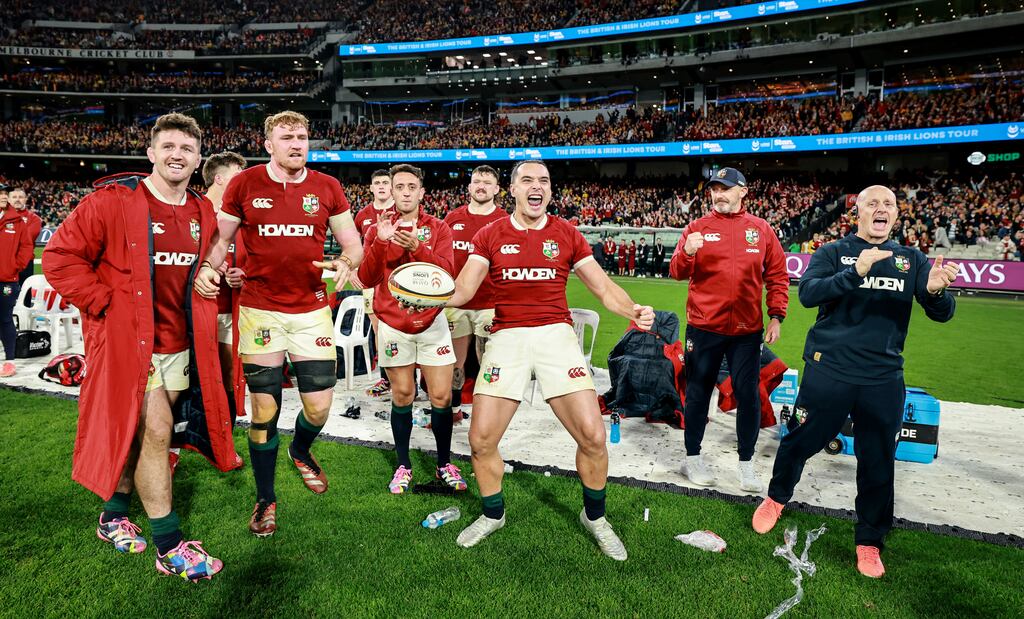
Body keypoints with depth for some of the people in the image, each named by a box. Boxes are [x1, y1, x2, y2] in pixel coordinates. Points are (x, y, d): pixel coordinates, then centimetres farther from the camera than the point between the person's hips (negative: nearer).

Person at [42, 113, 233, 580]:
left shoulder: (203, 213, 8)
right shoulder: (112, 202, -10)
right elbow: (60, 258, -9)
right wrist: (106, 303, -13)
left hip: (179, 345, 6)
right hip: (129, 343, -6)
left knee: (137, 432, 16)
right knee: (154, 432, -8)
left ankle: (114, 514, 37)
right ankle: (170, 548, 3)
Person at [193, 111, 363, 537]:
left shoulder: (327, 188, 4)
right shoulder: (244, 184, 1)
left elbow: (352, 242, 8)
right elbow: (221, 238, 7)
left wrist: (345, 262, -15)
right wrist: (207, 268, -13)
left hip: (312, 310, 1)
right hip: (259, 310, -1)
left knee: (319, 407, 1)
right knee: (264, 410, 3)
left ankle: (301, 452, 39)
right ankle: (265, 500, 24)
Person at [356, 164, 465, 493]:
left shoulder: (439, 228, 2)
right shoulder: (377, 229, 3)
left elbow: (446, 270, -13)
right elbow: (366, 279, -7)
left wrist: (416, 246, -27)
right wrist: (380, 242, -22)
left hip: (432, 322, 0)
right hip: (393, 325, 0)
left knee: (441, 396, 0)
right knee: (402, 395, 5)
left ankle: (445, 464, 17)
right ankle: (403, 466, 20)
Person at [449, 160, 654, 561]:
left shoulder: (567, 235, 7)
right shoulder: (490, 236, 6)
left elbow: (603, 287, 7)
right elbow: (462, 291, -2)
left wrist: (633, 310, -13)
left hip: (556, 335, 0)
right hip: (506, 337, 0)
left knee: (593, 437, -8)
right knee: (481, 441, -3)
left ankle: (594, 518, 21)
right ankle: (493, 515, 28)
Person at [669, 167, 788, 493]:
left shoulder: (761, 229, 5)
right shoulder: (697, 227, 1)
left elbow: (777, 276, 7)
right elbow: (677, 272, -4)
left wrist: (776, 316, 0)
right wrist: (687, 253, -25)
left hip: (747, 330, 1)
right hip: (704, 327, -1)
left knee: (748, 394, 5)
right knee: (698, 392, 9)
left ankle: (746, 463, 20)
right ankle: (693, 457, 25)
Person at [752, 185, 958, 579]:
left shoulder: (911, 260, 8)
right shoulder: (834, 252, 0)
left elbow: (941, 313, 1)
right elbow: (807, 293, -15)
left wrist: (936, 291, -23)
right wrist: (855, 272, -30)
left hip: (884, 377, 3)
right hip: (830, 369, -2)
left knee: (878, 462, 8)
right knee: (801, 441, 9)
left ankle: (869, 540, 25)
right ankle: (776, 497, 36)